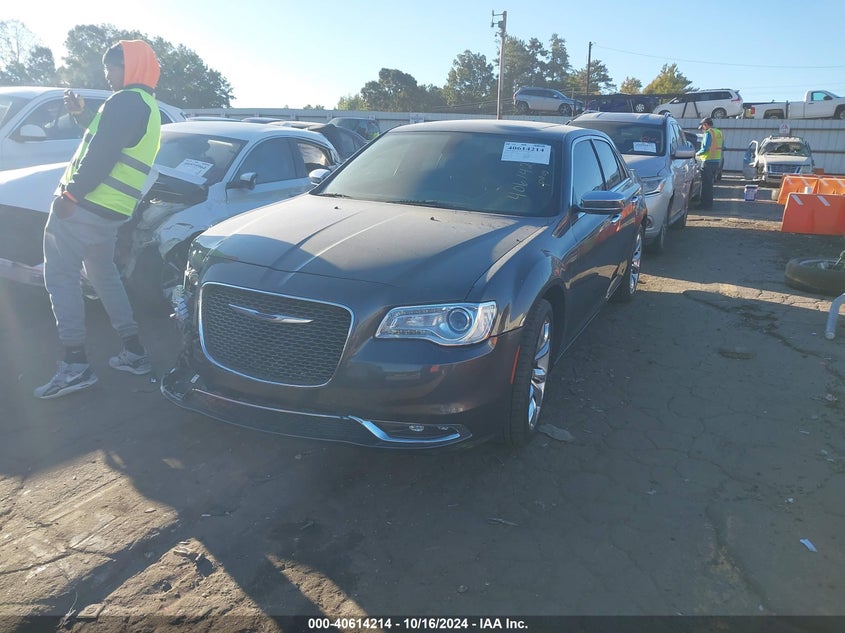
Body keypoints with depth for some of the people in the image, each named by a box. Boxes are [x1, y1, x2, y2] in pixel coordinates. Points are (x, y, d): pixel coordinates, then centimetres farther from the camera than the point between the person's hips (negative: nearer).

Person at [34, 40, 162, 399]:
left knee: (61, 277, -5)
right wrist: (82, 113, 24)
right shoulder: (148, 107, 19)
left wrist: (70, 193, -16)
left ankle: (75, 365, -7)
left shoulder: (125, 102, -11)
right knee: (104, 276, 19)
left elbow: (100, 154, -20)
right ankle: (134, 353, 21)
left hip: (83, 206, -9)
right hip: (110, 212, 10)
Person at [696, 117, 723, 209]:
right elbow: (721, 147, 17)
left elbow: (705, 148, -18)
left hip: (708, 161, -9)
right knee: (710, 183, 16)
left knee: (706, 183, -4)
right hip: (717, 161, 9)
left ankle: (705, 204, -2)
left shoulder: (709, 133, -12)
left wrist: (698, 153, -1)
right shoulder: (719, 133, 15)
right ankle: (709, 203, 20)